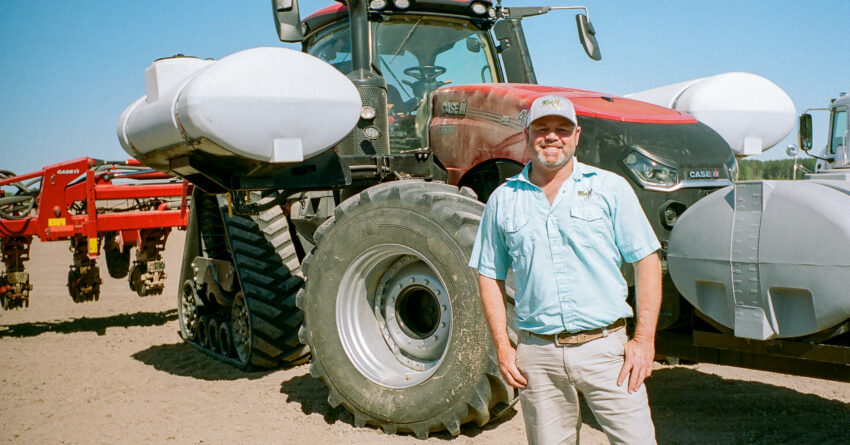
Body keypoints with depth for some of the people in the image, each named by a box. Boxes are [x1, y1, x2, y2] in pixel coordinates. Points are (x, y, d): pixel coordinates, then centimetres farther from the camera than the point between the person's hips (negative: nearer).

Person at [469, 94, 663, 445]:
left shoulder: (610, 188, 4)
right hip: (538, 355, 2)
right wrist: (503, 347, 3)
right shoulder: (503, 200, 8)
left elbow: (646, 260, 2)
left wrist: (644, 339, -6)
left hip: (604, 346, -1)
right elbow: (490, 277, 11)